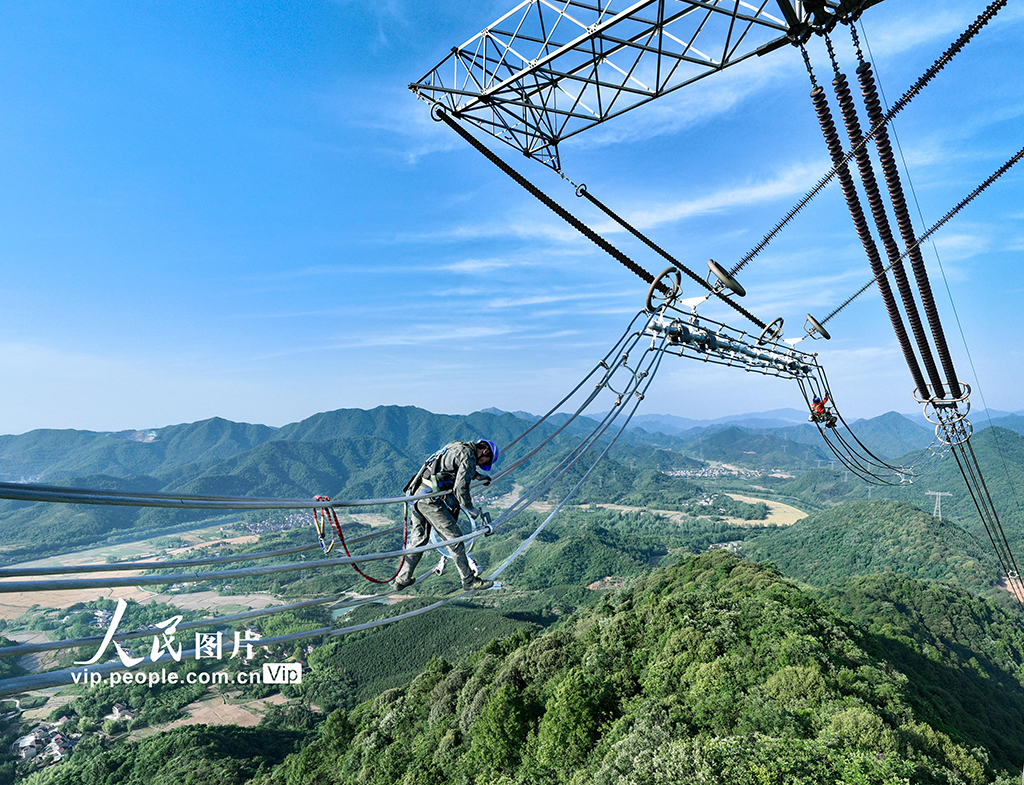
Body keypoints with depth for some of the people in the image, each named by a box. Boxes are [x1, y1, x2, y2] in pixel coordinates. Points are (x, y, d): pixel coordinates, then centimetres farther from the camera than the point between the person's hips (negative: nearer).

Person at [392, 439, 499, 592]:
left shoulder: (456, 447, 21)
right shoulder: (468, 456, -8)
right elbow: (460, 487, -15)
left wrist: (478, 476, 49)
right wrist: (470, 508, -2)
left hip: (416, 493, 10)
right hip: (430, 499, -10)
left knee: (418, 539, 19)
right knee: (454, 537, 0)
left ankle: (402, 580, 27)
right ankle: (469, 580, 8)